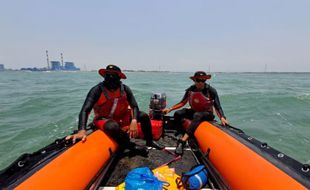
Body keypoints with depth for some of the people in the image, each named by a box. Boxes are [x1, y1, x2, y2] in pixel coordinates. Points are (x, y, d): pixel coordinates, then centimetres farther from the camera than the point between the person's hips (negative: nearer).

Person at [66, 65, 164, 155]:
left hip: (122, 117, 4)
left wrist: (134, 121, -32)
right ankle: (131, 146, -13)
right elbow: (85, 110, -28)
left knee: (144, 116, -7)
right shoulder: (97, 90, -21)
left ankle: (149, 141, 15)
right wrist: (82, 130, -43)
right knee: (113, 126, -39)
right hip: (103, 119, -4)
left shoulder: (125, 89, -11)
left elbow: (134, 107, -13)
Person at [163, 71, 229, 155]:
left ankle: (182, 141, -43)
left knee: (197, 116, -39)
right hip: (194, 111, 4)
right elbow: (182, 103, 2)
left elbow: (217, 107, -15)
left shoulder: (211, 90, -15)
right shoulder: (190, 90, -5)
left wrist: (222, 117, -33)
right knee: (178, 114, -20)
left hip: (207, 114, -4)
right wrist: (170, 109, -7)